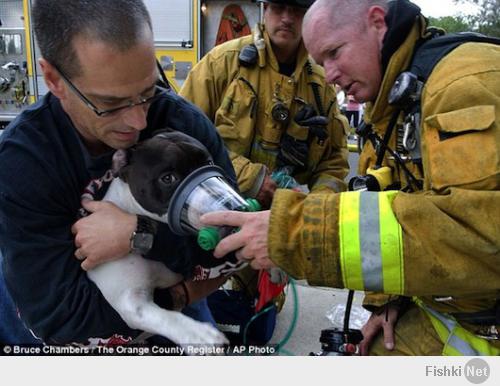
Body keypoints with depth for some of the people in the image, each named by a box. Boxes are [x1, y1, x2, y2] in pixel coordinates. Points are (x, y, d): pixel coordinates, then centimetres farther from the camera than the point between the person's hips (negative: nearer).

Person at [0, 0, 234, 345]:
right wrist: (183, 293, -19)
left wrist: (139, 235, -28)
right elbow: (58, 314, -22)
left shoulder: (185, 123, -18)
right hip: (81, 331, -1)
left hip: (175, 299, 1)